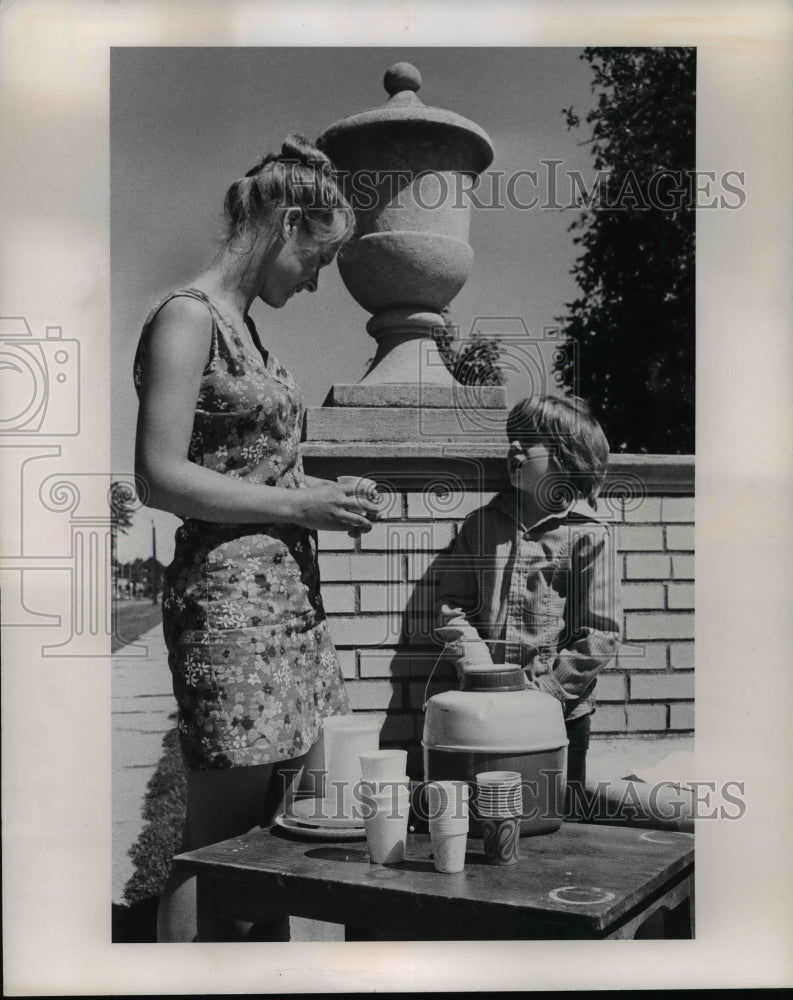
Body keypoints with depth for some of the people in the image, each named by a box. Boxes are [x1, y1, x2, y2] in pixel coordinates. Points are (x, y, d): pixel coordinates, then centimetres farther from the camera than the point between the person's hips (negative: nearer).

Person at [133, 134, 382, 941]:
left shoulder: (241, 325, 18)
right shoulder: (186, 316, -9)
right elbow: (162, 478, -15)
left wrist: (322, 498, 9)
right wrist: (299, 506, -13)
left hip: (287, 591, 9)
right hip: (230, 593, -9)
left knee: (269, 829, 12)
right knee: (217, 841, -3)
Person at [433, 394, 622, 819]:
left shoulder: (588, 537, -6)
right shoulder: (481, 524, 6)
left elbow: (601, 634, -9)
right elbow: (451, 606, 3)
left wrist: (543, 690, -14)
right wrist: (482, 674, -9)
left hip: (561, 713, -3)